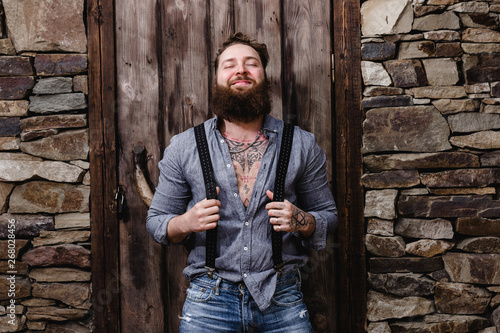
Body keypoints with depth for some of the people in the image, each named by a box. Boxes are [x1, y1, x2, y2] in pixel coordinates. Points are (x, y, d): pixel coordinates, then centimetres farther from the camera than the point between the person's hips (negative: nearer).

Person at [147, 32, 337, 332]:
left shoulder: (302, 145, 3)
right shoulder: (183, 147, 2)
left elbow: (328, 215, 9)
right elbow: (156, 220, 6)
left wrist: (302, 221, -13)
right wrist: (186, 223, -15)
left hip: (282, 300, 1)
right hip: (208, 300, 0)